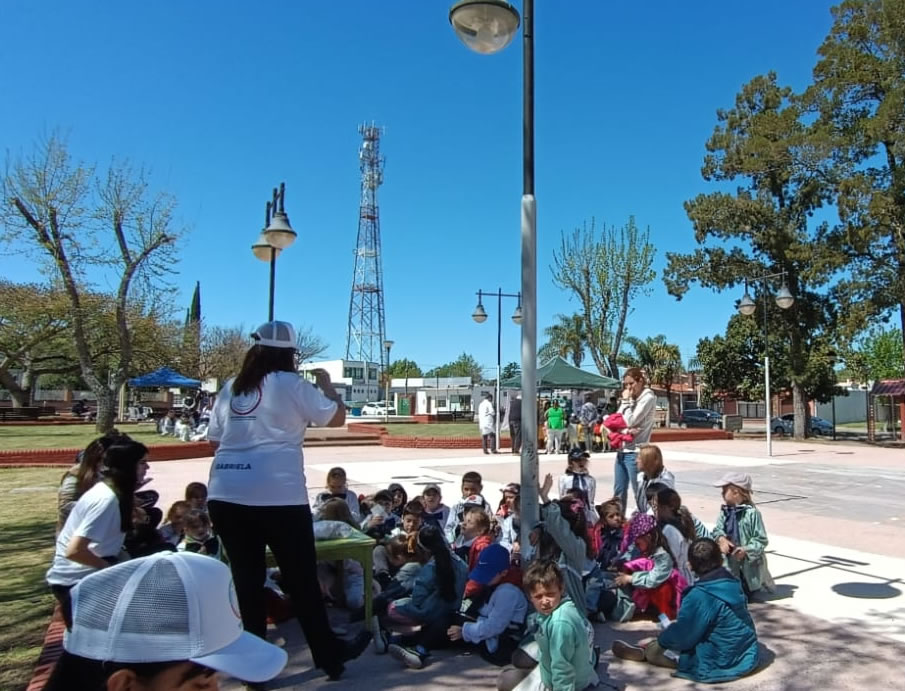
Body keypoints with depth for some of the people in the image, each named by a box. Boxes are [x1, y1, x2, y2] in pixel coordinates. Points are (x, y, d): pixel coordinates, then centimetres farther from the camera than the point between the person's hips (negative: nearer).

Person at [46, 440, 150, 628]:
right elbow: (74, 551, -29)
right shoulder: (107, 499, -25)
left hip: (85, 573, 8)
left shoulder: (109, 490, 2)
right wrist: (109, 567, -17)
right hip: (74, 581, -8)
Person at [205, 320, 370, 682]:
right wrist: (326, 383, 18)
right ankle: (329, 654, 25)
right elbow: (337, 417, 4)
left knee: (247, 579, 14)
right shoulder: (291, 384, -3)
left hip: (225, 496, 5)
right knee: (302, 579, 9)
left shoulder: (230, 388, 13)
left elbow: (214, 442, 17)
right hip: (277, 496, -5)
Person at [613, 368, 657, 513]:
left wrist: (626, 401, -6)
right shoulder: (631, 398, 15)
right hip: (622, 450, 8)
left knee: (640, 494, -2)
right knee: (619, 492, 14)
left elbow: (630, 422, -17)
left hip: (635, 452, -8)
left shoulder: (648, 397, -8)